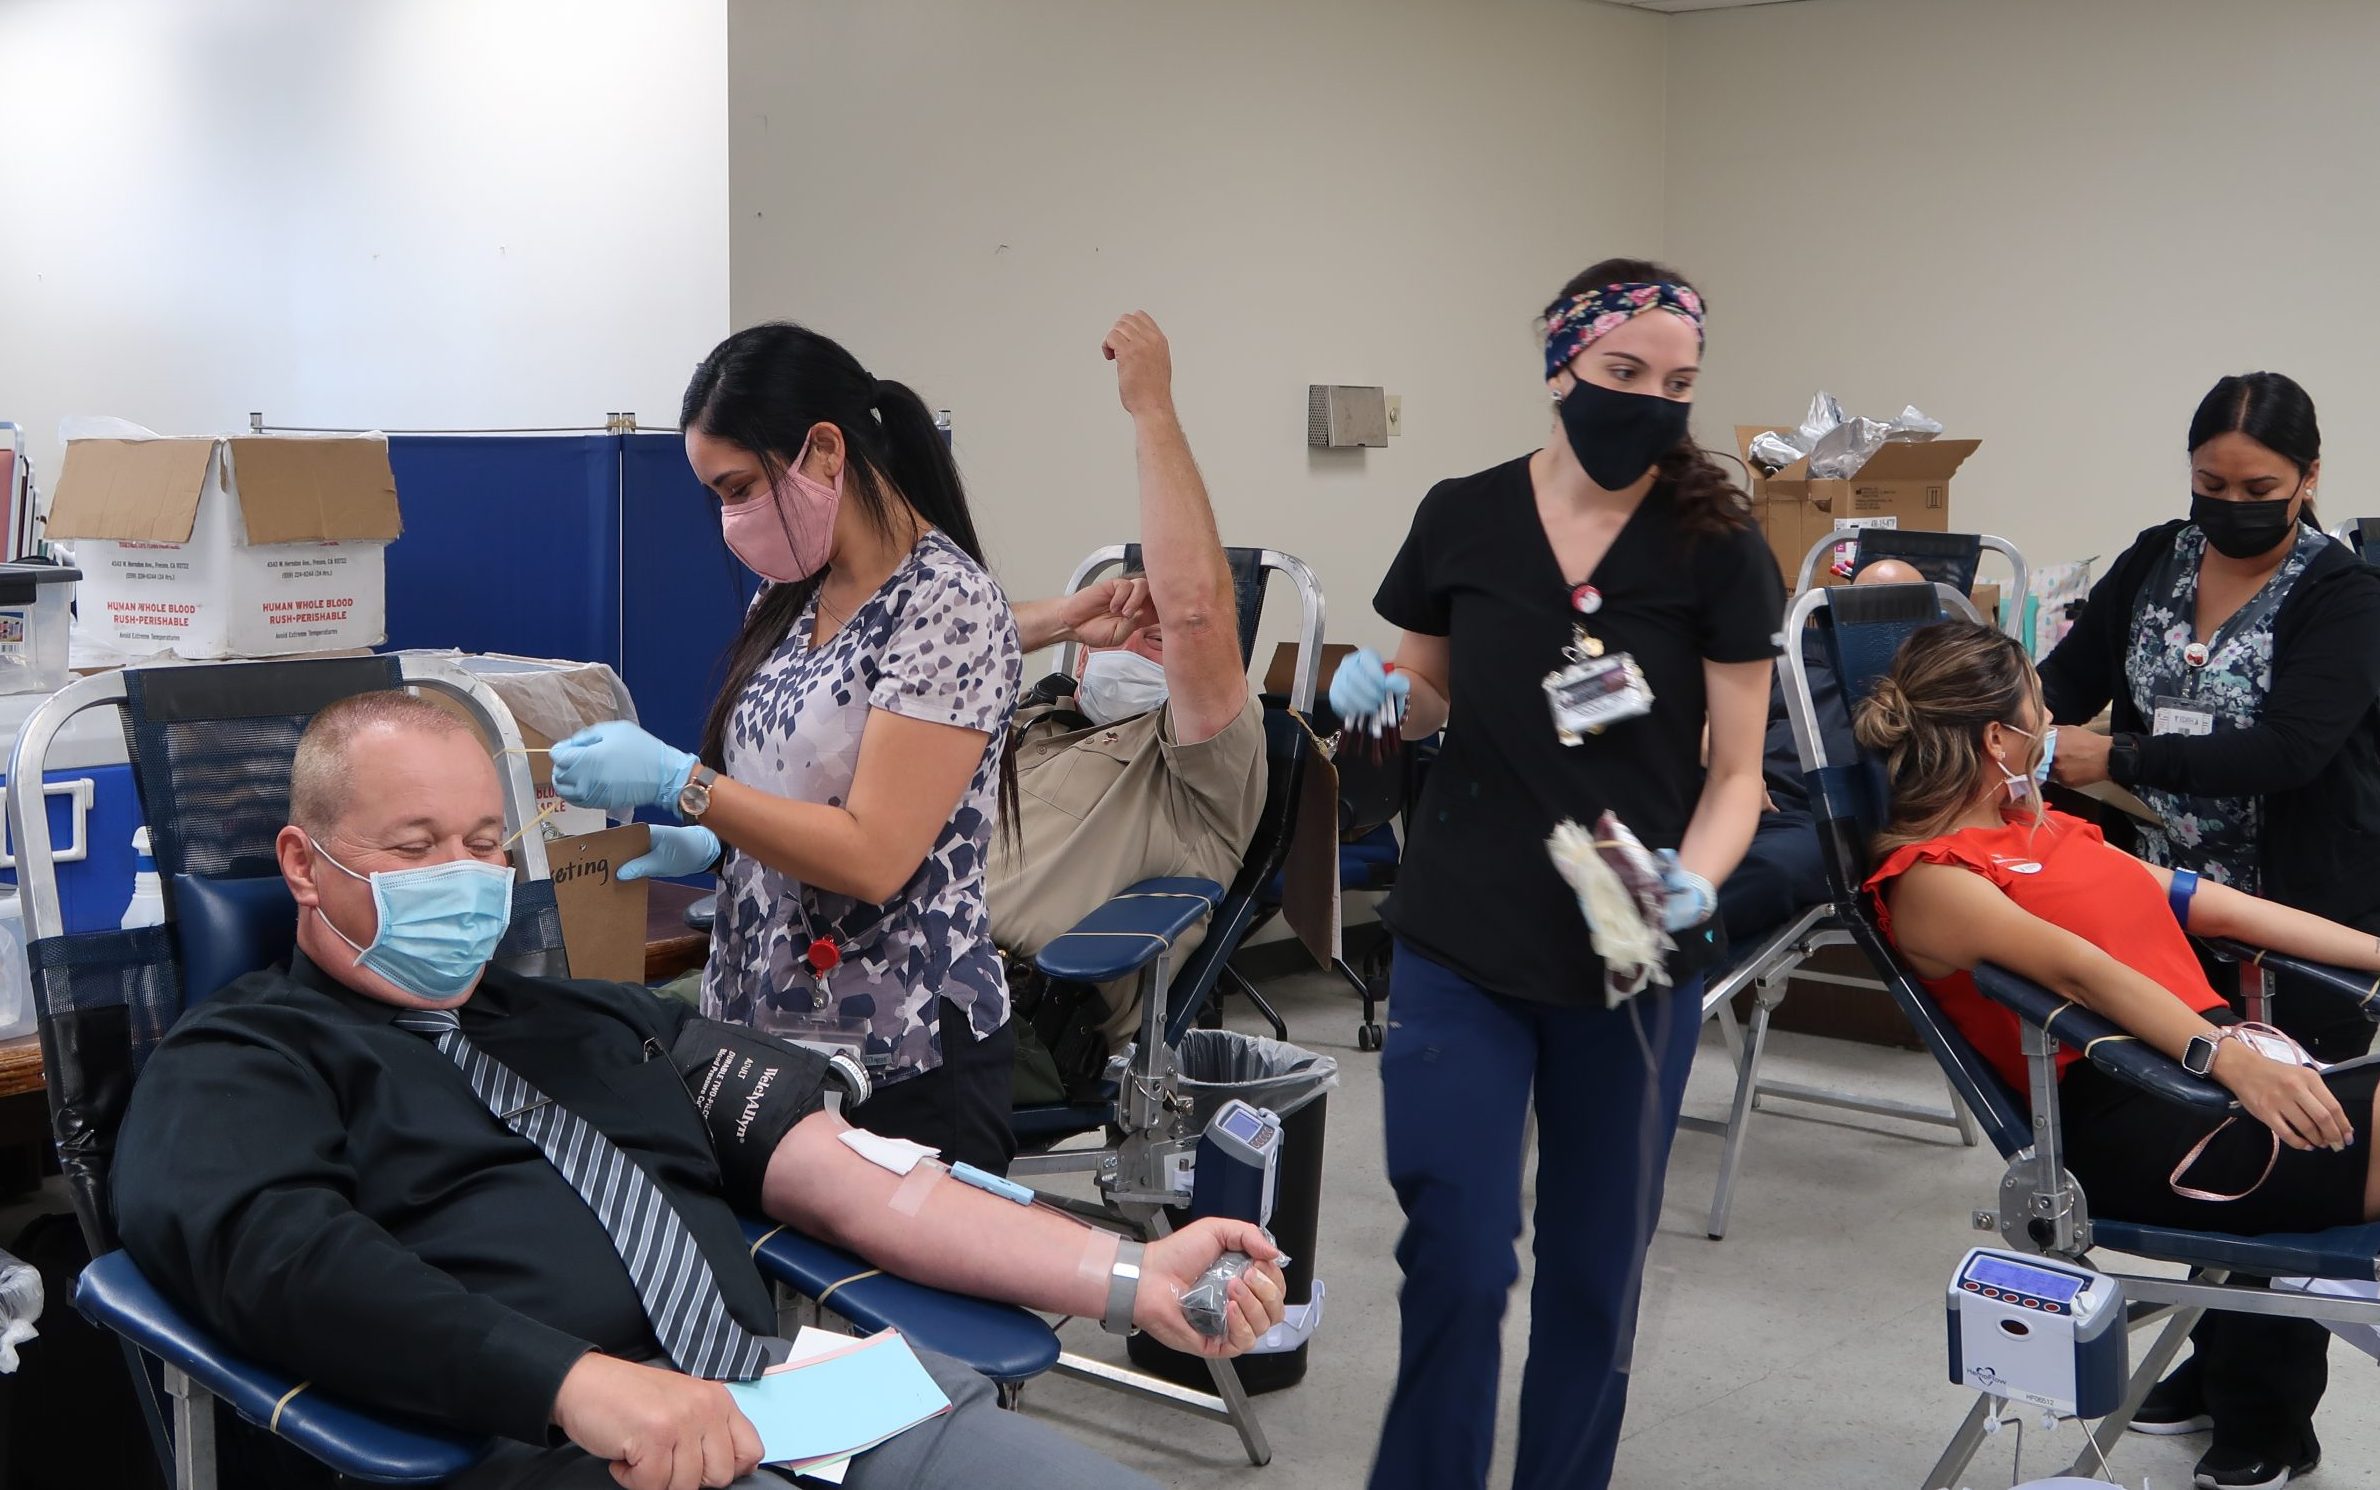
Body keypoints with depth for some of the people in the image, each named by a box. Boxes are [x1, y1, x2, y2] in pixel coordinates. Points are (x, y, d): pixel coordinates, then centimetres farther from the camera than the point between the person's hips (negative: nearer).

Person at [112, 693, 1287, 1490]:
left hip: (795, 1382, 5)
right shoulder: (238, 1067, 11)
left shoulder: (604, 1026, 26)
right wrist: (579, 1380, -25)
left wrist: (1127, 1277, 6)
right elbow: (287, 1261, -11)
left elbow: (859, 1187, 18)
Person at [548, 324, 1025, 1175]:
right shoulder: (794, 597, 9)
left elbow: (871, 856, -21)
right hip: (762, 1035, 7)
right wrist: (705, 846, -1)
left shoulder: (946, 605, -16)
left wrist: (677, 780, -20)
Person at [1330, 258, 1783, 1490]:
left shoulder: (1715, 546, -5)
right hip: (1461, 947, 0)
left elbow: (1736, 769, -5)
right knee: (1458, 1263, -2)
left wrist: (1693, 881, -24)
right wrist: (1381, 693, -11)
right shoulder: (1461, 519, -2)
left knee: (1595, 1267, 12)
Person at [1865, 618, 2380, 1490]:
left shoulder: (2048, 830, 26)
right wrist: (2229, 1060, -29)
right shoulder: (1928, 880, -1)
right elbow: (2076, 969, -16)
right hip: (2125, 1127, -8)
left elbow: (2218, 908, 24)